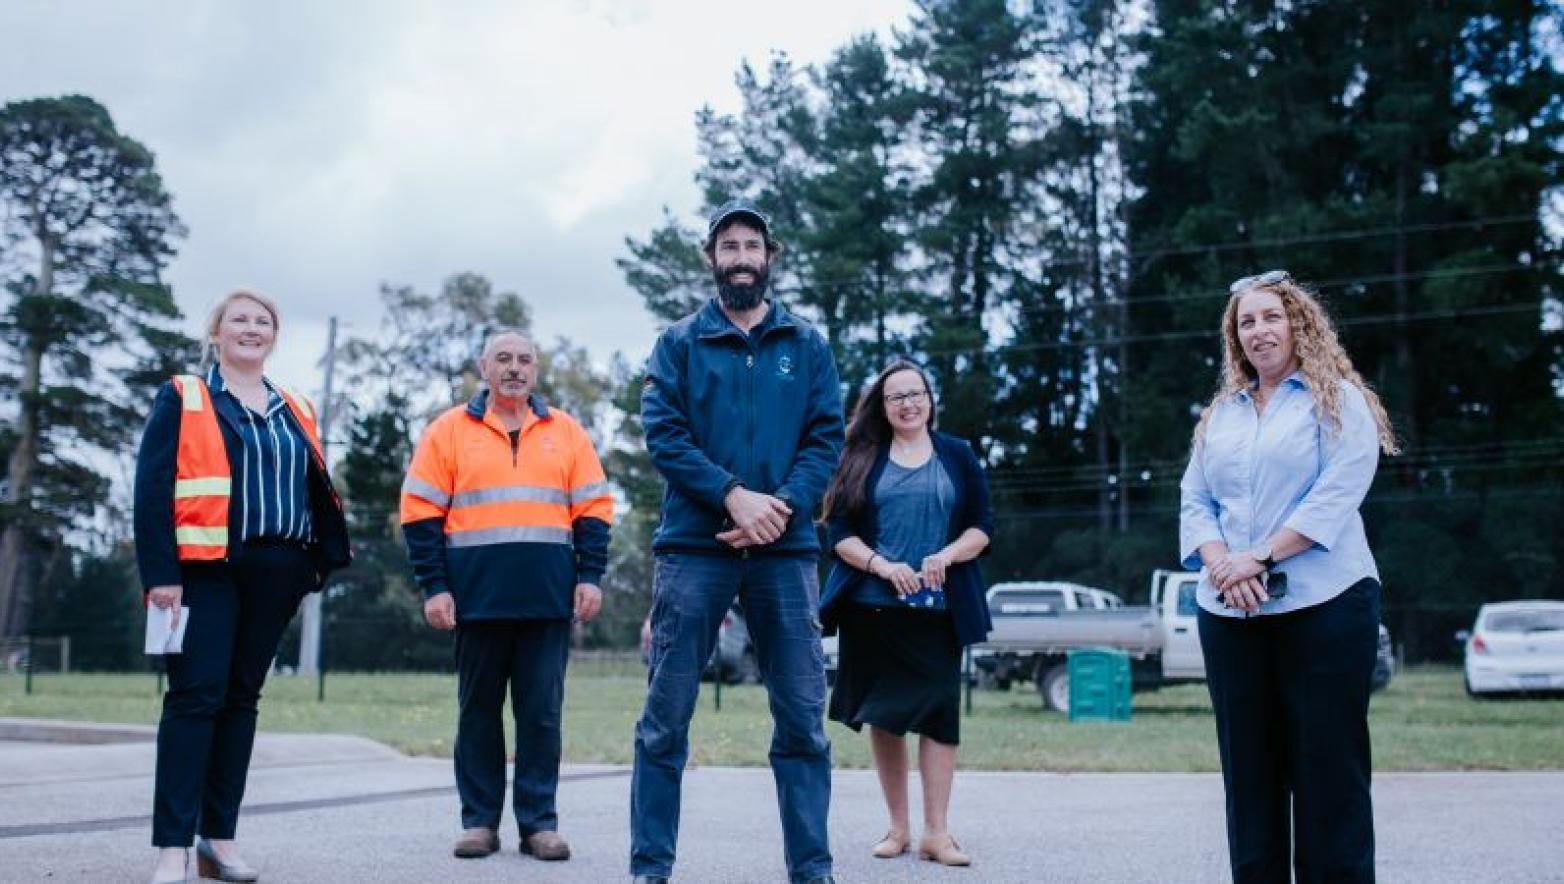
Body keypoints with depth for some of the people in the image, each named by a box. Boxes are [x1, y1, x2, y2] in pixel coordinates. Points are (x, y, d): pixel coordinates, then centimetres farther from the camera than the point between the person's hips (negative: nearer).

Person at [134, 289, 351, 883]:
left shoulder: (296, 412, 16)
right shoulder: (183, 398, 3)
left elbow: (316, 494, 16)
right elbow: (152, 488, -5)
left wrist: (314, 566, 6)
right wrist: (160, 573, -14)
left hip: (273, 575, 5)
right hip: (206, 569, -4)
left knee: (242, 697, 7)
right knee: (196, 696, -8)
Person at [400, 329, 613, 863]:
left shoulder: (566, 433, 11)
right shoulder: (449, 431, 6)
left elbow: (593, 510, 9)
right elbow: (420, 513, 3)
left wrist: (590, 576, -1)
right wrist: (434, 587, -5)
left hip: (548, 598, 1)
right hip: (478, 597, -1)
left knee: (541, 712, 2)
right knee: (478, 710, 6)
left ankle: (539, 821, 9)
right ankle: (479, 820, 14)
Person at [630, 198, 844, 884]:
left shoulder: (806, 345, 13)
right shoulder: (679, 342, 9)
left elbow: (826, 437, 5)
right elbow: (663, 433, -2)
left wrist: (782, 507, -12)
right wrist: (733, 496, -15)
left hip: (785, 550, 1)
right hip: (693, 546, -1)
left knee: (803, 716, 1)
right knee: (665, 717, 0)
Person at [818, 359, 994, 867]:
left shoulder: (958, 456, 10)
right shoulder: (862, 459, 8)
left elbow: (982, 526, 6)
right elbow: (840, 532, 2)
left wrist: (947, 556, -13)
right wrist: (882, 565, -15)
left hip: (938, 610, 0)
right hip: (873, 608, 0)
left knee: (938, 712, -4)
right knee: (884, 715, 5)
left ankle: (936, 832, -1)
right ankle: (898, 827, 15)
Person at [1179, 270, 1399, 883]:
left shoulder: (1339, 400, 2)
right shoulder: (1219, 414, 17)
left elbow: (1337, 495, -10)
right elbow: (1195, 501, 10)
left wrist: (1260, 557, -17)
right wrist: (1220, 563, -9)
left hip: (1322, 604, -5)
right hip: (1229, 614, 5)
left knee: (1328, 766, -3)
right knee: (1248, 769, 7)